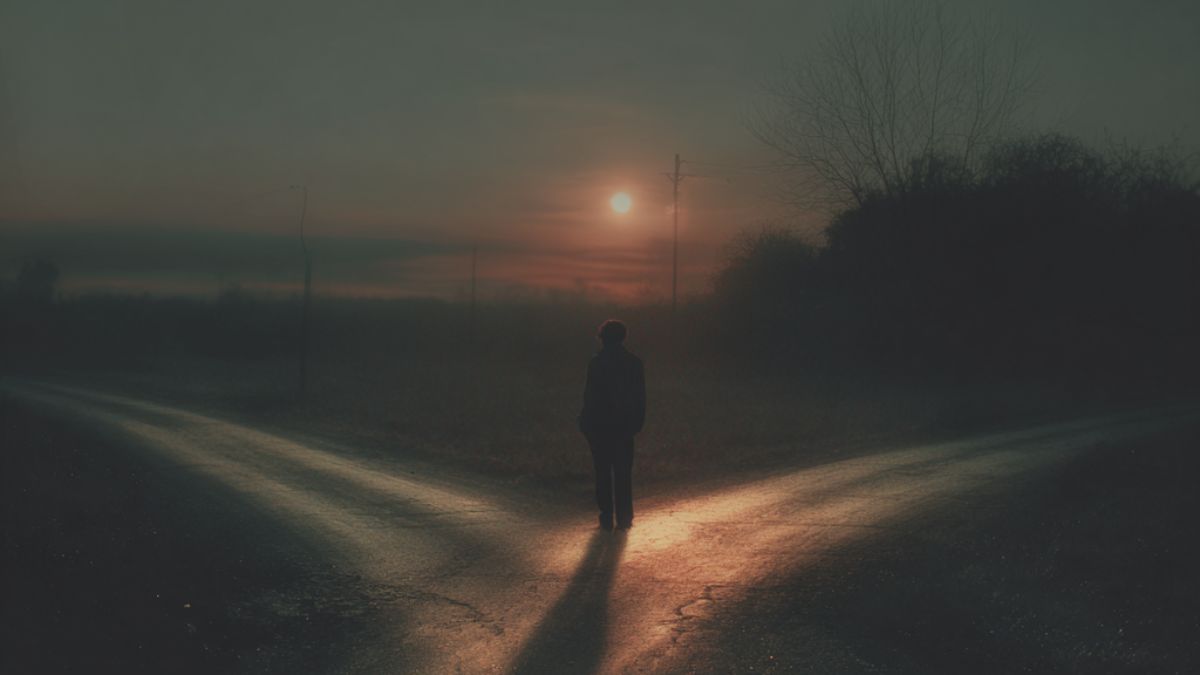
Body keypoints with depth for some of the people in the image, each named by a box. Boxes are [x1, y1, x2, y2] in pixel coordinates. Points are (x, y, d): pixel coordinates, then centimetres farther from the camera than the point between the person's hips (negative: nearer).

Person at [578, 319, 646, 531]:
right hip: (624, 426, 2)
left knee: (603, 473, 7)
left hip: (600, 426, -2)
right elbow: (640, 397, 1)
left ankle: (607, 517, 8)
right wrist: (637, 422, 10)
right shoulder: (634, 363, -2)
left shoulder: (596, 363, -11)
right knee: (623, 473, 10)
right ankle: (624, 518, 10)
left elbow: (590, 395, -11)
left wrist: (586, 423, -1)